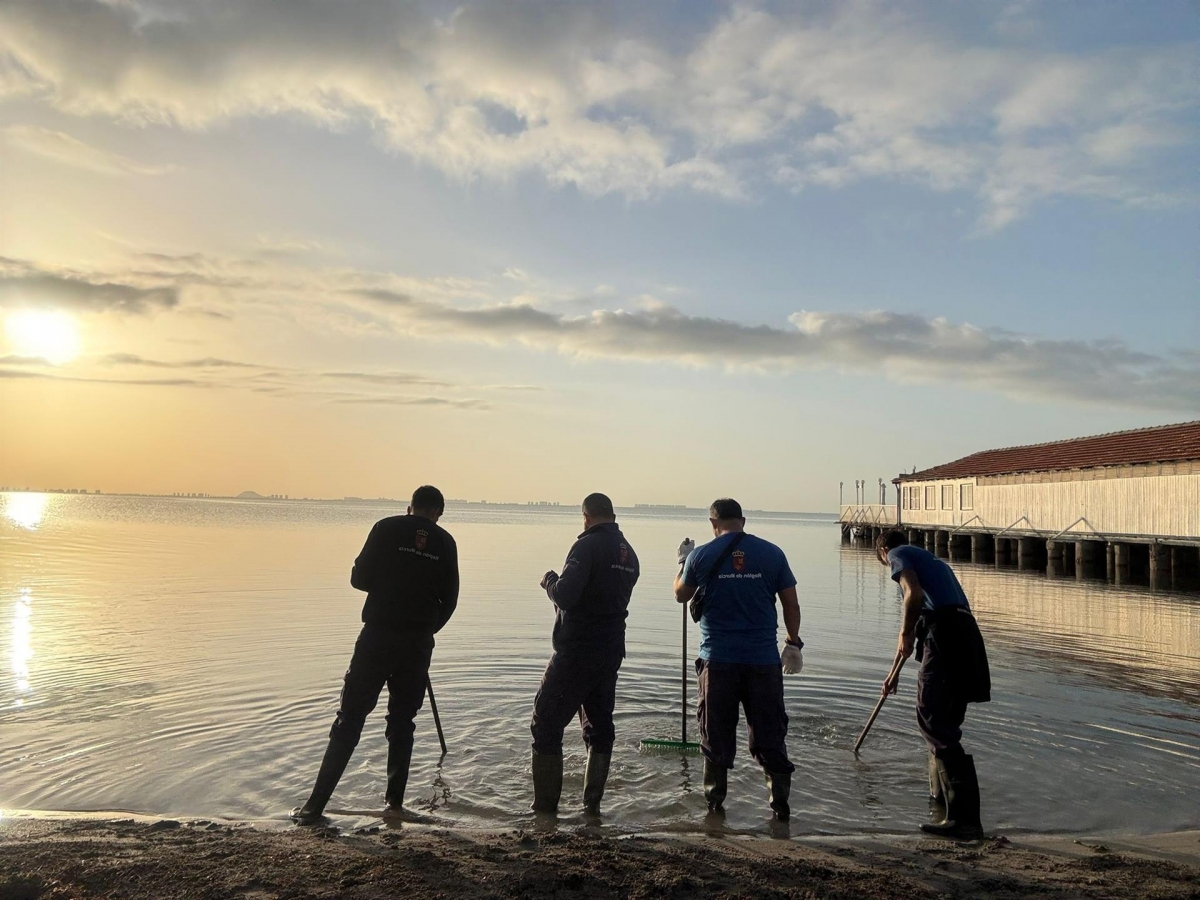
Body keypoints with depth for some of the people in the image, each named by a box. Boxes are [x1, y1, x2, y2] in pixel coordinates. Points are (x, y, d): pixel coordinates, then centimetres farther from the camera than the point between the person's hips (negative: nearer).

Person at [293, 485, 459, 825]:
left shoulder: (387, 528, -1)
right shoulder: (445, 541, 5)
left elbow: (359, 578, -2)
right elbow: (449, 599, 4)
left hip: (378, 634, -2)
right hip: (418, 643, 2)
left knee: (349, 718, 3)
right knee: (402, 721, 15)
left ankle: (316, 805, 2)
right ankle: (395, 802, 18)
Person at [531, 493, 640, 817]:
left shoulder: (588, 545, -15)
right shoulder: (629, 553, 10)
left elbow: (565, 596, -24)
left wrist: (549, 581, -3)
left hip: (576, 652, -8)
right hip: (611, 652, 8)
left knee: (547, 723, 1)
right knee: (599, 724, 16)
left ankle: (544, 807, 3)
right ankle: (592, 804, 20)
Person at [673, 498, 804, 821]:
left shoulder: (702, 555, -3)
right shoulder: (772, 553, -1)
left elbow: (681, 594, 13)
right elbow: (791, 604, 3)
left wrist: (683, 561, 28)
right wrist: (794, 643, 14)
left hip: (718, 659, -1)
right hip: (764, 658, 1)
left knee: (716, 734, 12)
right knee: (770, 732, 10)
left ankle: (715, 801, 19)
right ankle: (780, 802, 11)